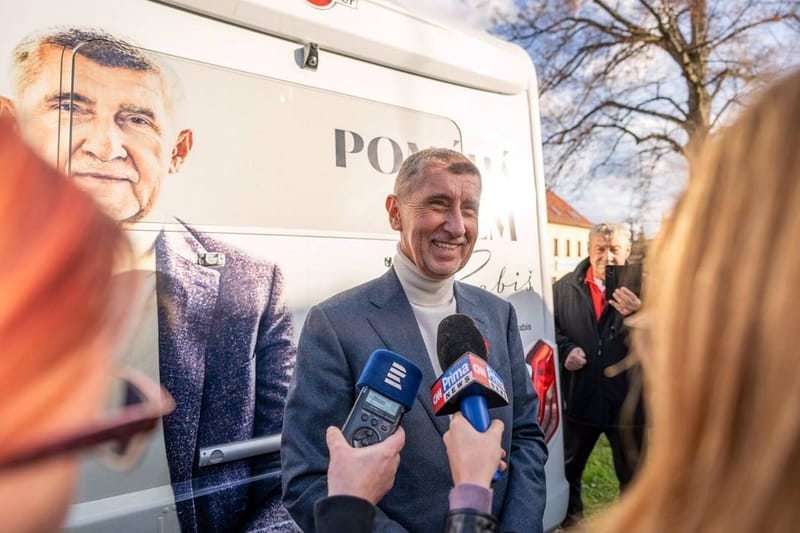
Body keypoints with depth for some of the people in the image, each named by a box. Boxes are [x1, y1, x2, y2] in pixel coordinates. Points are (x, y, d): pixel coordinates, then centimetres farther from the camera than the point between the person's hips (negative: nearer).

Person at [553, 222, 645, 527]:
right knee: (566, 468, 20)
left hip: (627, 401, -2)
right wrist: (565, 350, -9)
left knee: (634, 476, 16)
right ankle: (568, 517, 45)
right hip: (579, 399, 3)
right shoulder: (565, 287, 1)